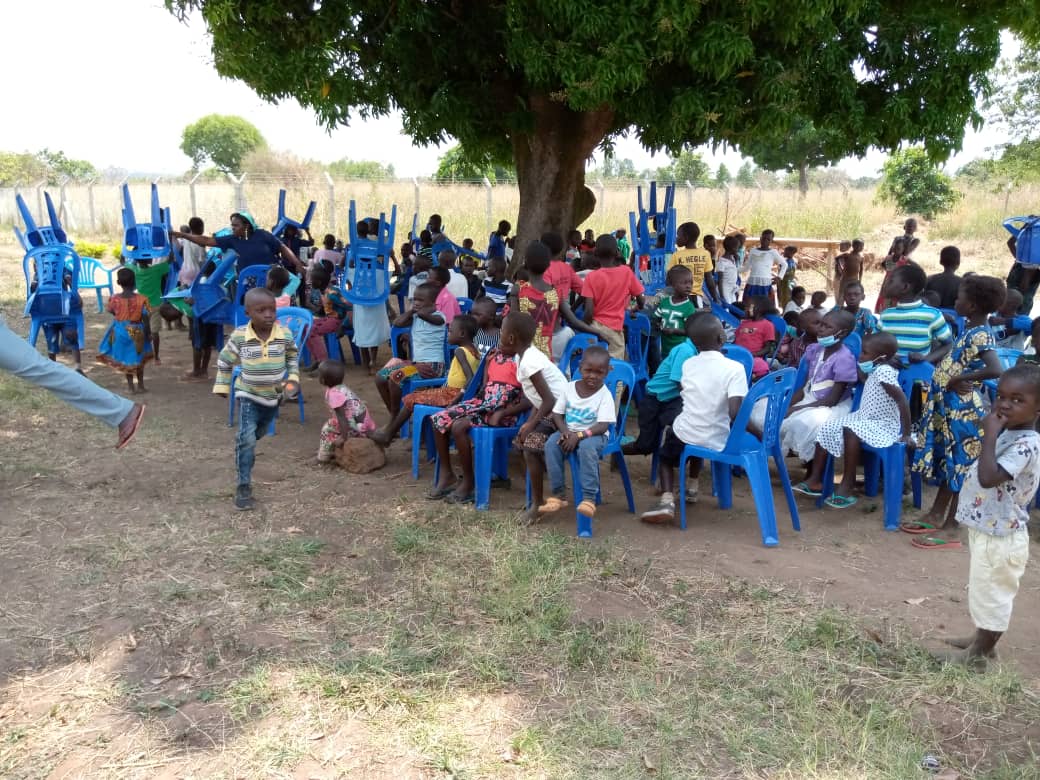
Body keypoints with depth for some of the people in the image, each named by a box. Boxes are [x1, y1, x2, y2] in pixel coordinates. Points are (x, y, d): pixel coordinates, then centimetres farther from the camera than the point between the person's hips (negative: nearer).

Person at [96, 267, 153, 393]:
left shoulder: (114, 299, -11)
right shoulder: (141, 299, -16)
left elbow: (111, 311, 8)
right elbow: (146, 319, -13)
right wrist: (148, 334, -2)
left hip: (120, 332, 1)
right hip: (136, 332, -1)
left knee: (125, 360, 15)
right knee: (138, 360, 17)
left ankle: (131, 386, 19)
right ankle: (140, 385, 23)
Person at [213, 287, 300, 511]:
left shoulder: (285, 334, -15)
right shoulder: (239, 336, -18)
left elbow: (293, 356, 7)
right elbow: (224, 360, -1)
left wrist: (293, 379, -1)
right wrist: (222, 386, 3)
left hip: (274, 395, 3)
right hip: (248, 395, -3)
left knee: (258, 434, 23)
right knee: (246, 438, -13)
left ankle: (245, 453, 55)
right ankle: (244, 487, -8)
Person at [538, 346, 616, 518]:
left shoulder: (604, 394, -11)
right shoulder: (569, 387, 1)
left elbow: (603, 426, -18)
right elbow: (557, 414, 3)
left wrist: (578, 435, -28)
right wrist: (565, 432, -16)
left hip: (593, 434, -4)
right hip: (569, 432, 4)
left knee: (587, 447, -37)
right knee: (551, 444, -25)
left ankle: (589, 497, -30)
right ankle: (558, 494, -17)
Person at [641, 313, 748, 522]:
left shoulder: (687, 364, -2)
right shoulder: (735, 368, -14)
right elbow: (734, 413, -22)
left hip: (685, 434, 0)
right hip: (717, 441, 0)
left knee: (666, 457, 29)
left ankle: (667, 499, 4)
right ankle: (692, 488, 37)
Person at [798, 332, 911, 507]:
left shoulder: (884, 371, -22)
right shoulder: (874, 371, 5)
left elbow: (902, 401, -27)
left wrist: (906, 434, -28)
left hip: (882, 426, -10)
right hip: (864, 419, 10)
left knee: (851, 430, -35)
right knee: (827, 428, 1)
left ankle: (847, 485, -27)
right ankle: (815, 480, 3)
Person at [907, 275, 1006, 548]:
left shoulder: (980, 335, -21)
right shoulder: (970, 329, 8)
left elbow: (995, 370, -35)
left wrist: (958, 379, -25)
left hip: (962, 410, -9)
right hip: (948, 406, 9)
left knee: (959, 466, 0)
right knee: (946, 462, 17)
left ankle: (949, 528, 9)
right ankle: (936, 515, 28)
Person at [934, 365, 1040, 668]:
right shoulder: (1007, 434, 6)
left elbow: (988, 478, -37)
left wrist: (989, 435, -32)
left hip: (1000, 536, -10)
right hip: (988, 530, 10)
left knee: (992, 593, 6)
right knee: (987, 591, 24)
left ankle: (977, 655, 20)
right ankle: (983, 640, 41)